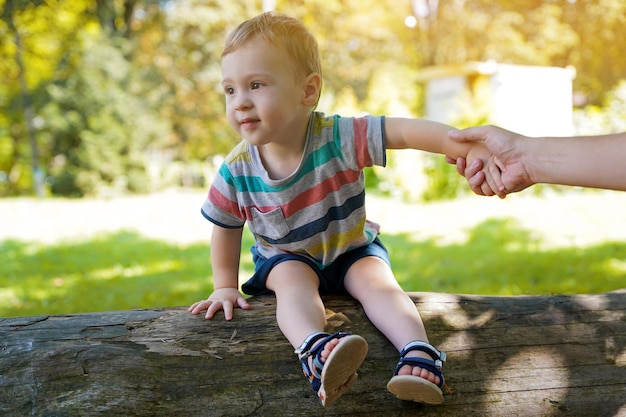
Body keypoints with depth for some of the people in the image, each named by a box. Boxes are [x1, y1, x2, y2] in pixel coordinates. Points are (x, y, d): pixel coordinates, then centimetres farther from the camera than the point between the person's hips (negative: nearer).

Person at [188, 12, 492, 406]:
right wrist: (225, 286, 0)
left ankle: (419, 354, -40)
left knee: (376, 279, -26)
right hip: (286, 256, 0)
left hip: (352, 248, 0)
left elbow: (402, 130, -40)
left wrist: (460, 144, -55)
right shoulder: (237, 169, -20)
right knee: (294, 281, -30)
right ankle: (315, 351, -56)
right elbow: (226, 228, -4)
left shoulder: (337, 137, -29)